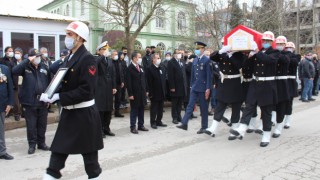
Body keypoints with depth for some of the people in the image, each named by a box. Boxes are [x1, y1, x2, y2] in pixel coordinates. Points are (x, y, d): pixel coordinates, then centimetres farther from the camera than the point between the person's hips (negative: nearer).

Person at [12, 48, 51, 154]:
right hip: (30, 102, -3)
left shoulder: (44, 67, 9)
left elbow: (49, 83, 12)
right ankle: (32, 145, 18)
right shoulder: (26, 67, -2)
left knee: (42, 124, 12)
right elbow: (14, 71, -22)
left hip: (43, 101, 3)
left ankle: (41, 143, 26)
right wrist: (28, 61, -20)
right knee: (31, 125, 4)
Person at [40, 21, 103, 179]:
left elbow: (86, 90, -23)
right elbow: (65, 84, 16)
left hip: (84, 113, -7)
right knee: (58, 148, 9)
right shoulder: (69, 58, 11)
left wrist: (58, 97, -23)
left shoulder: (87, 58, -15)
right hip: (68, 112, 8)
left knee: (88, 152, 8)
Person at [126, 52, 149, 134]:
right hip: (135, 93, -7)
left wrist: (146, 90, 12)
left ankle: (141, 125, 22)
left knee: (141, 110, 11)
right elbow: (128, 82, -13)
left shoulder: (140, 67, 12)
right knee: (134, 110, 1)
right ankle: (133, 127, 9)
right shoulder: (130, 68, -9)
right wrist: (130, 94, -16)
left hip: (142, 93, 7)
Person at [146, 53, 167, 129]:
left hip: (161, 93, 7)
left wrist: (164, 91, 10)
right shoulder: (149, 69, -11)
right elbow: (149, 83, -15)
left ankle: (159, 121, 24)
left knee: (160, 109, 13)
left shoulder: (161, 68, 12)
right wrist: (151, 93, -18)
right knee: (154, 108, 3)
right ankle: (153, 122, 14)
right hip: (155, 94, -7)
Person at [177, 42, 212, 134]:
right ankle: (184, 123, 3)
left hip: (203, 88, -5)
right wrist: (191, 85, 13)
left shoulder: (207, 60, -9)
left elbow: (209, 75, -11)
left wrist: (208, 88, -15)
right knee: (190, 105, 2)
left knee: (203, 108, 5)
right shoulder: (195, 60, 9)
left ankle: (204, 127, 15)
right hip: (194, 87, 5)